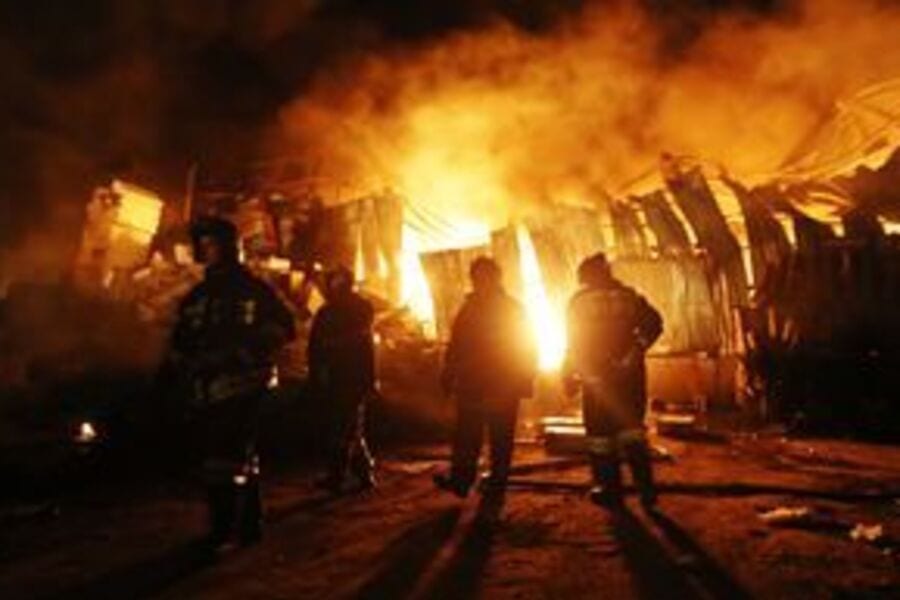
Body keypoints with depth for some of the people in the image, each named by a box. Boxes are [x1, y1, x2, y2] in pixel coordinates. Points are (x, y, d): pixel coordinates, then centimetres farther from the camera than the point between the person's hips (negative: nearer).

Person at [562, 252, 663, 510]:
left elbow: (573, 343, 1)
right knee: (632, 430, 8)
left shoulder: (579, 302, 1)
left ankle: (610, 490, 9)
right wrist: (636, 351, -7)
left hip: (595, 379, -2)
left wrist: (569, 376, 9)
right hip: (629, 375, 2)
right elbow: (653, 323, -8)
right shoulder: (629, 296, 7)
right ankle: (645, 489, 2)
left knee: (600, 433, 5)